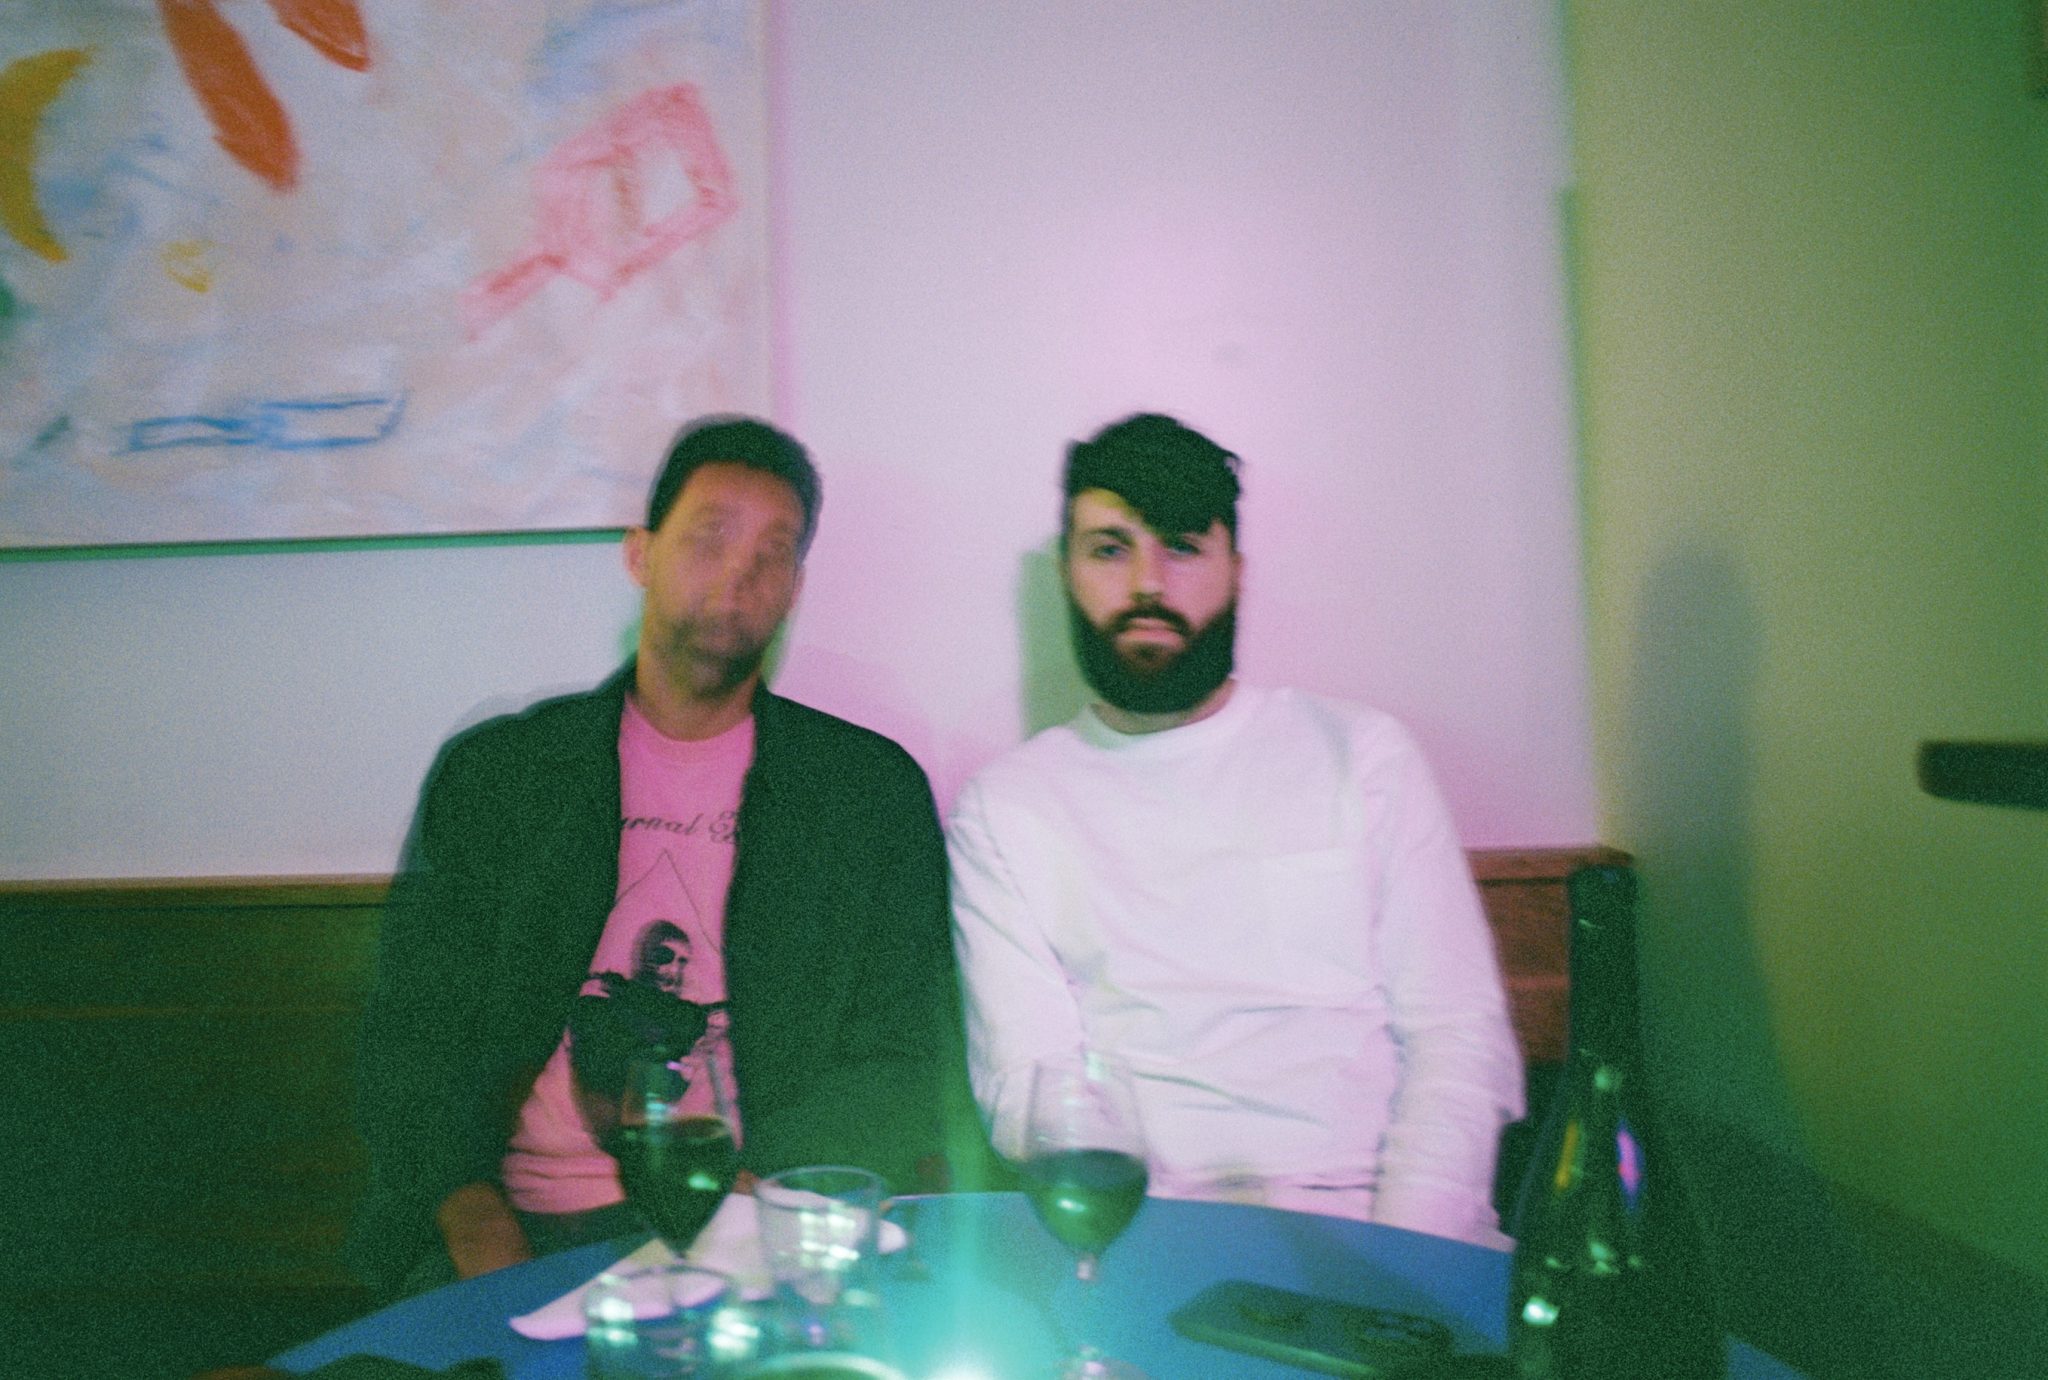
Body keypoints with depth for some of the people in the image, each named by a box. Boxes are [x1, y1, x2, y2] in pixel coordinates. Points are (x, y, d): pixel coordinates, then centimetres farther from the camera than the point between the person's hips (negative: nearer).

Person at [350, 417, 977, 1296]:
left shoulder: (873, 789, 6)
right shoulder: (488, 773, 11)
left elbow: (905, 1070, 2)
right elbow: (409, 1041, 7)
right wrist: (475, 1219, -11)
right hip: (522, 1229, 1)